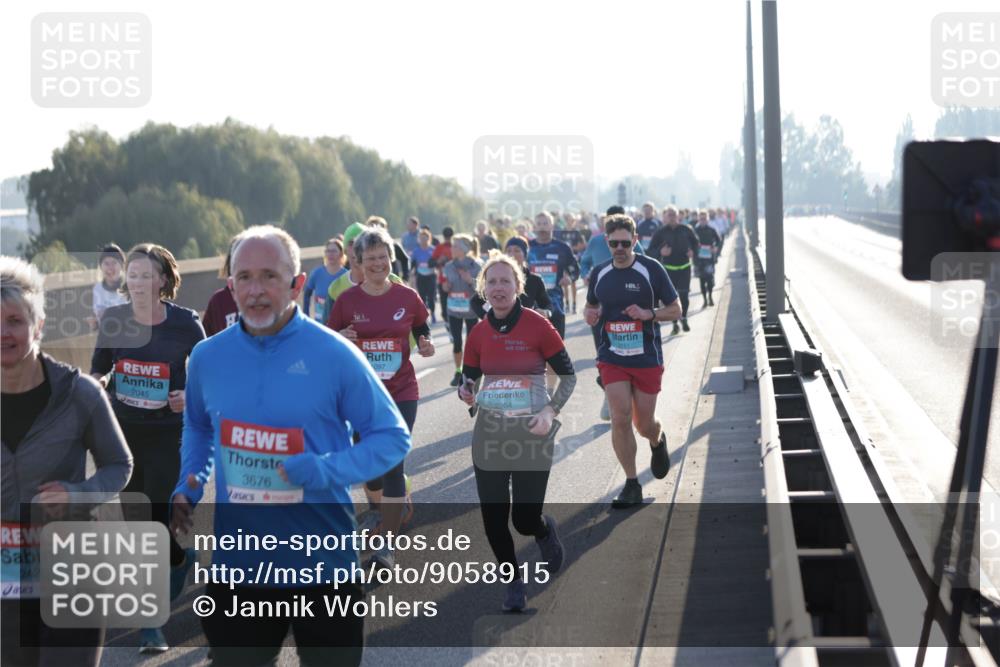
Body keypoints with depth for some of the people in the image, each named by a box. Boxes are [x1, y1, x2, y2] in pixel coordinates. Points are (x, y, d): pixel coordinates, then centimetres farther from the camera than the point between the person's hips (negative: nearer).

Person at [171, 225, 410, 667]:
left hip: (322, 564, -3)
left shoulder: (335, 355, -10)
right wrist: (189, 486, 5)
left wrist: (324, 471, -20)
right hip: (237, 562, 3)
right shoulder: (207, 357, 2)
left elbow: (392, 437, -5)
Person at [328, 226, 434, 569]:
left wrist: (426, 347, -11)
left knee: (393, 465, -9)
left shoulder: (407, 297, -2)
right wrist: (340, 340, -17)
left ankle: (387, 545, -5)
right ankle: (377, 511, 43)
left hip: (401, 393, -1)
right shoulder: (347, 300, -2)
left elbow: (422, 333, 11)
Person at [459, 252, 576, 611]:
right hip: (489, 434, 3)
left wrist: (550, 410, -16)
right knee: (493, 517, 1)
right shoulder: (479, 333, 2)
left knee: (525, 519, -4)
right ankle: (513, 582, 25)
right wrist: (466, 390, -12)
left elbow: (568, 375, -4)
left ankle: (545, 530, 35)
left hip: (532, 434, -3)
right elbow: (469, 378, 11)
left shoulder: (537, 326, -9)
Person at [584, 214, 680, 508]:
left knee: (644, 424, 7)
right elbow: (591, 306, 20)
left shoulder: (651, 269, -7)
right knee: (620, 420, -10)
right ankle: (631, 485, 2)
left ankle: (658, 441, 45)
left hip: (647, 358, -2)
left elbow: (675, 310, -2)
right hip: (612, 358, 2)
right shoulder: (599, 274, 4)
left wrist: (648, 313, -19)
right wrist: (589, 314, -5)